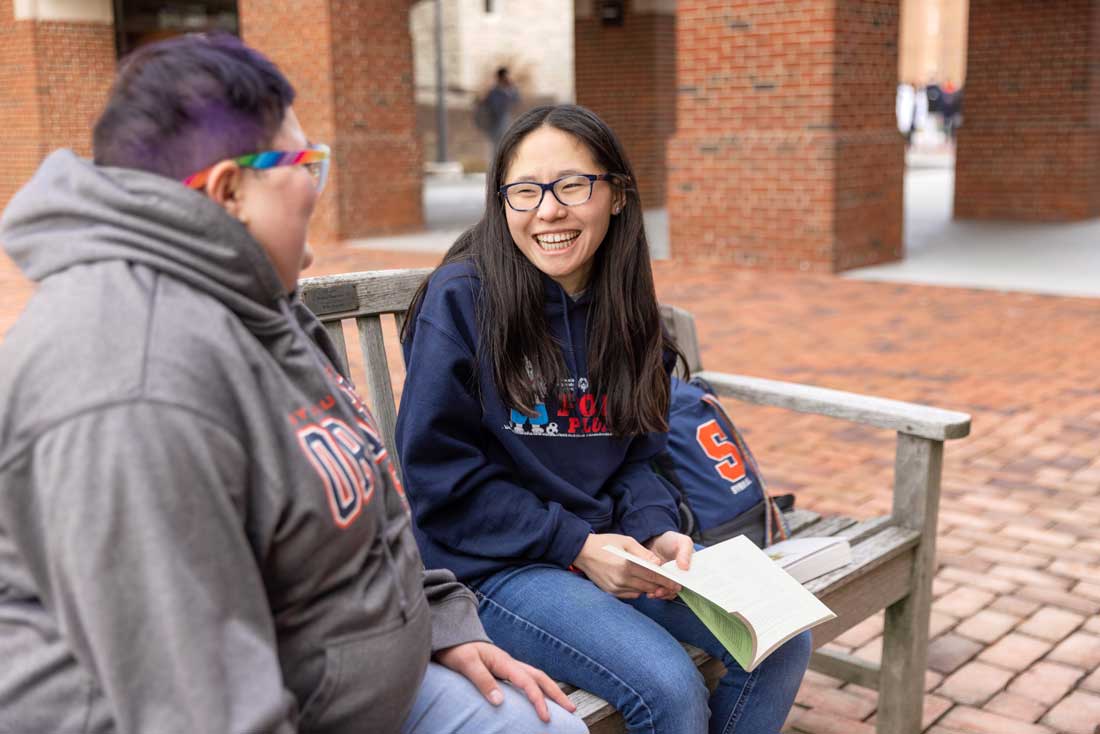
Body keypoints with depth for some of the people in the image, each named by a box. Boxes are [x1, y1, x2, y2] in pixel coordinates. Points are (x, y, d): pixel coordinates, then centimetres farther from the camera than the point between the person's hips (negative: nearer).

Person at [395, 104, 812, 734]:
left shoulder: (626, 310, 5)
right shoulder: (461, 298, -14)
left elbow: (638, 455, 12)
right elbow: (439, 474, -14)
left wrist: (655, 530, -10)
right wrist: (576, 545, -16)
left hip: (607, 543, 6)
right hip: (495, 564, -6)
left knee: (784, 640, -5)